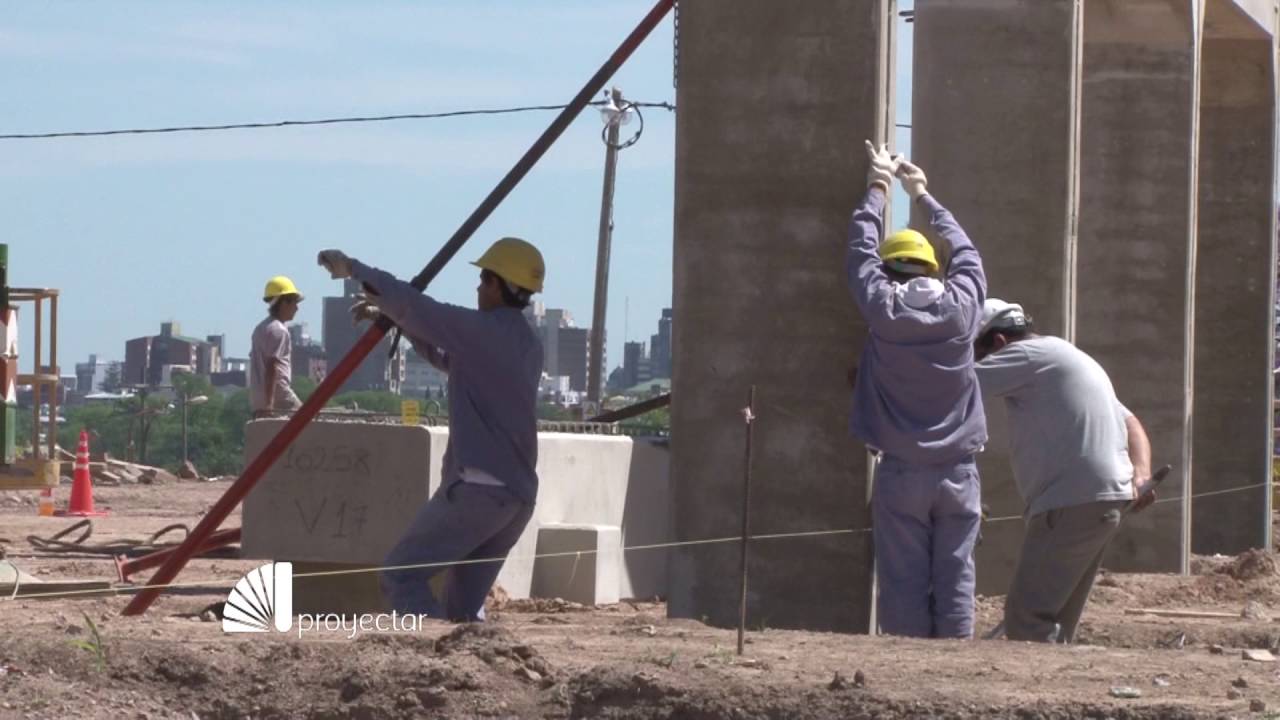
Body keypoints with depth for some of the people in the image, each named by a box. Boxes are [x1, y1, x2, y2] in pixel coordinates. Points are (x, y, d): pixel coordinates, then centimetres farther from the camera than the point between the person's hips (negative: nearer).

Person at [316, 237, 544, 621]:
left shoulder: (482, 330, -9)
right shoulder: (529, 346, 18)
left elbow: (413, 305, -8)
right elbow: (446, 356, 30)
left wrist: (352, 268, 6)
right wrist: (392, 314, 27)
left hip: (476, 488, -8)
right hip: (519, 496, 8)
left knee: (401, 576, -5)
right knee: (463, 606, 14)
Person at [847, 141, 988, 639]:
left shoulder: (883, 308, -5)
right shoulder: (961, 305, -1)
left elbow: (861, 251, 12)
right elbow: (964, 252, 19)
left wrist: (879, 188, 26)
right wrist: (923, 195, 33)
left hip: (901, 472, -1)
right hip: (958, 472, 1)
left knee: (905, 581, 0)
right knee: (955, 579, 2)